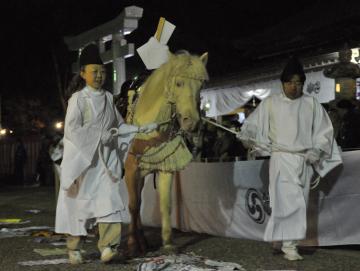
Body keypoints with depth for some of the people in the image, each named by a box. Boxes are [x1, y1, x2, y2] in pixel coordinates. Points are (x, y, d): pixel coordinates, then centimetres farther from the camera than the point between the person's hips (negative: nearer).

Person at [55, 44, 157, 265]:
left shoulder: (108, 98, 9)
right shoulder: (78, 99, -7)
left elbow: (119, 126, 16)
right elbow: (71, 130, -14)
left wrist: (140, 129, 3)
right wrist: (99, 136, -18)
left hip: (106, 159, 4)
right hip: (82, 156, -4)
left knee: (109, 199, -9)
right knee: (79, 201, 4)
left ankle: (108, 245, -12)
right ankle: (74, 248, 16)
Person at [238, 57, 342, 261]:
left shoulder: (312, 104, 7)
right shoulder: (270, 104, 3)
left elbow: (324, 131, 9)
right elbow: (254, 123, 7)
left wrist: (317, 150, -5)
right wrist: (247, 134, -13)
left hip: (305, 160, 3)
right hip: (282, 158, -3)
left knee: (299, 203, 4)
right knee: (290, 202, -16)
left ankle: (288, 241, 12)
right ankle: (289, 244, -12)